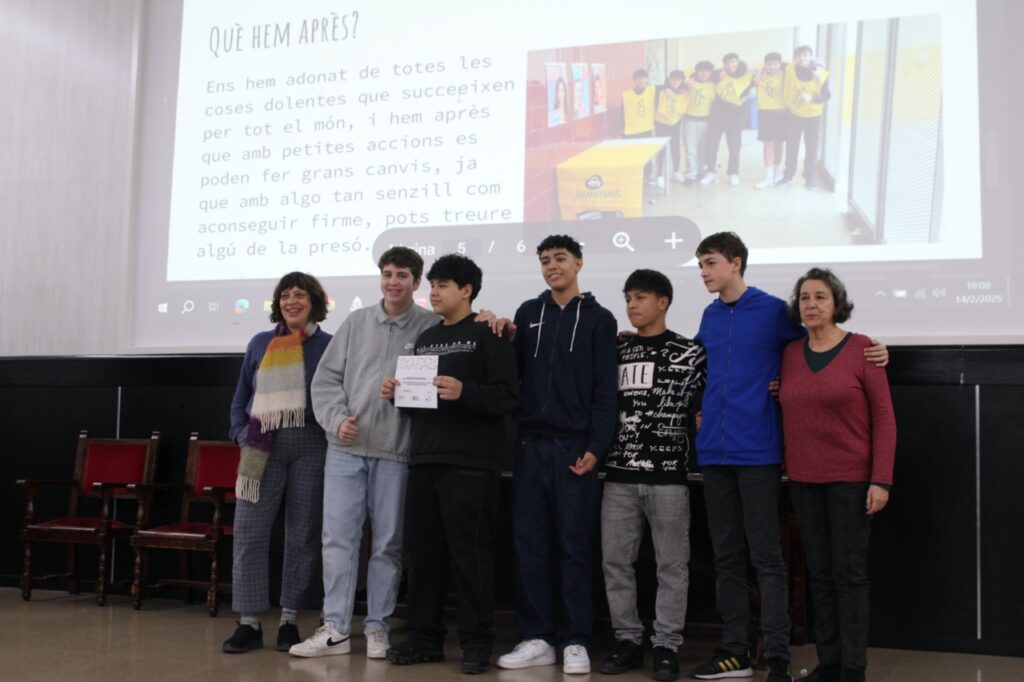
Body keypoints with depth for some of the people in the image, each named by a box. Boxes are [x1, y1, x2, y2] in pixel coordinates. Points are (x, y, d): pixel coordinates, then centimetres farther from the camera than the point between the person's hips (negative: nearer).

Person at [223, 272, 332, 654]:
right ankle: (249, 623, 5)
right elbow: (240, 398, 17)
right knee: (249, 533, -3)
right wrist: (241, 434, 3)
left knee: (302, 535, 5)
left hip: (309, 448, -2)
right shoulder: (259, 344, 12)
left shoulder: (329, 345, 4)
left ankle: (289, 620, 16)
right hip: (261, 449, 2)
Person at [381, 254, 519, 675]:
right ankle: (425, 638, 19)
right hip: (424, 459, 7)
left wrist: (464, 392, -25)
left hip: (470, 463, -7)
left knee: (469, 552, -3)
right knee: (422, 551, 9)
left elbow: (507, 396, -11)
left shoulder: (487, 335, -2)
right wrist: (396, 393, 5)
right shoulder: (425, 338, 19)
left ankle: (476, 642, 7)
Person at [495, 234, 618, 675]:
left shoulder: (598, 318, 4)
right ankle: (537, 638, 13)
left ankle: (576, 642, 7)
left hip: (575, 445, -3)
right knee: (530, 543, 5)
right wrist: (505, 342, -7)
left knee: (575, 544, 0)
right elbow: (513, 373, 11)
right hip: (531, 444, 4)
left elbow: (605, 390, -2)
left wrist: (596, 447, -10)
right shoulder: (528, 313, 14)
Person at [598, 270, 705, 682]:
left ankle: (667, 646, 11)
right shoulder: (618, 354, 13)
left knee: (672, 564, 2)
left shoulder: (689, 353, 1)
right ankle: (628, 641, 16)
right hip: (619, 474, 4)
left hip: (667, 475, -4)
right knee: (615, 561, 5)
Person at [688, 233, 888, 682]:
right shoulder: (710, 317, 13)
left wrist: (872, 351, -9)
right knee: (727, 555, 11)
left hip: (757, 451, -6)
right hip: (713, 451, 6)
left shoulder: (774, 311, -4)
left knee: (766, 557, -3)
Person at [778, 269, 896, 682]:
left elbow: (884, 418, -8)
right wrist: (787, 468, 4)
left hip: (851, 479, -4)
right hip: (803, 480, 5)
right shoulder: (791, 353, 6)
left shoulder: (861, 349, -7)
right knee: (819, 574, 9)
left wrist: (881, 480, -13)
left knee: (849, 573, -1)